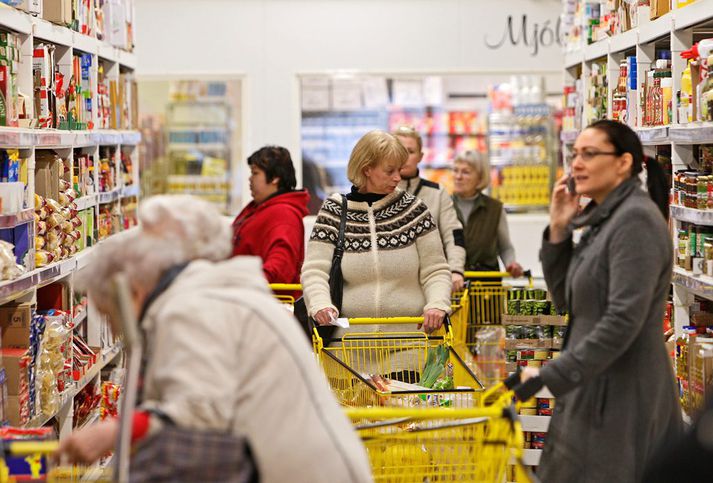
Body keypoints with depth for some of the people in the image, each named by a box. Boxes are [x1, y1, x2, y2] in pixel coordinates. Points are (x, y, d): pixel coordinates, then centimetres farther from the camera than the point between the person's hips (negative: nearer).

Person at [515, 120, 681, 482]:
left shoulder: (636, 220, -17)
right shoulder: (603, 220, 13)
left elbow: (623, 321, -25)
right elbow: (566, 300, 14)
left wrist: (550, 376, -23)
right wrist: (558, 231, 2)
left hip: (622, 394, -9)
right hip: (594, 385, 9)